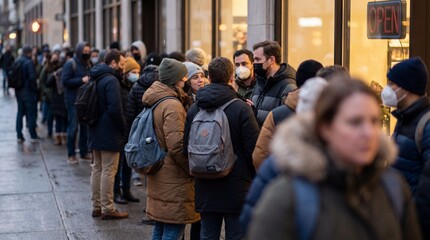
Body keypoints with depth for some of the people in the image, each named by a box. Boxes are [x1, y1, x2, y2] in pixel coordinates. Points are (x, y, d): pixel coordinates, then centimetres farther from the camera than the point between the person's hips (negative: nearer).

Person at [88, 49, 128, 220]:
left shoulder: (96, 79, 12)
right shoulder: (111, 80, -18)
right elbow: (115, 109, -24)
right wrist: (123, 128, -11)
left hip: (96, 133, 9)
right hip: (110, 134, -9)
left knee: (97, 169, 14)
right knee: (109, 171, -4)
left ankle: (97, 206, 20)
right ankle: (107, 209, 0)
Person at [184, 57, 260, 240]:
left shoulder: (193, 109, 2)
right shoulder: (241, 108, -12)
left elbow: (186, 147, 8)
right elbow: (253, 148, -13)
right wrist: (256, 179, 1)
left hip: (205, 190, 4)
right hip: (236, 189, -4)